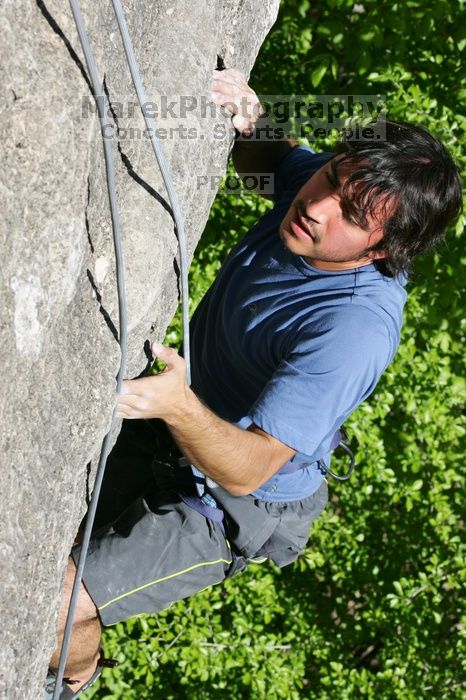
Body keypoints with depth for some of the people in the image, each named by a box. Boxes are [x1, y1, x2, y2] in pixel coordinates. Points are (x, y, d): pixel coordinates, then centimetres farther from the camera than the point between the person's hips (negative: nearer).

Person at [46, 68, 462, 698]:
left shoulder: (356, 331, -38)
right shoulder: (315, 182, -17)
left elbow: (248, 469, -35)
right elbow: (267, 156, 9)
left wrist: (179, 408, -54)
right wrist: (249, 122, -15)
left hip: (227, 507, -8)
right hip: (171, 431, 8)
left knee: (52, 610, -7)